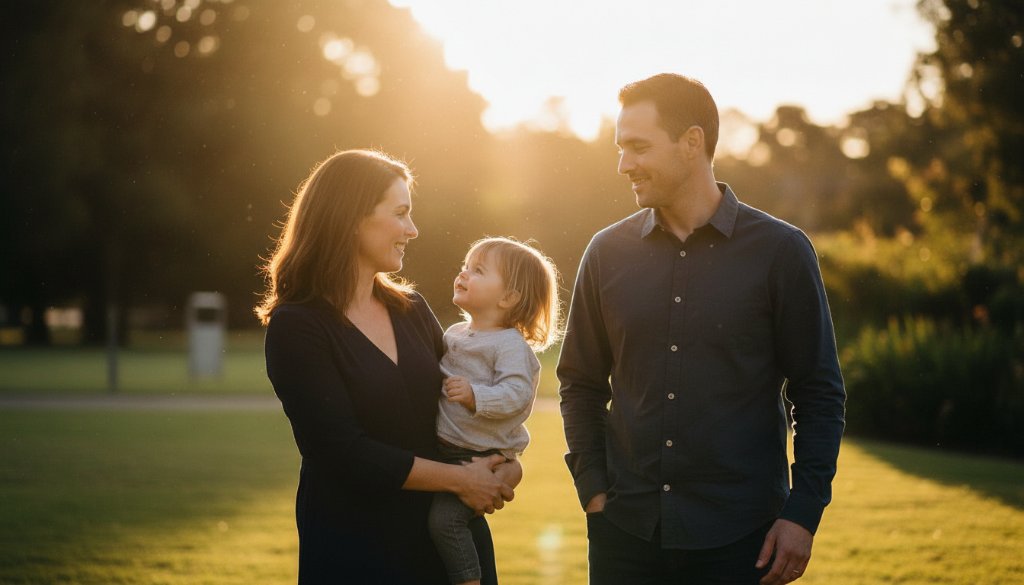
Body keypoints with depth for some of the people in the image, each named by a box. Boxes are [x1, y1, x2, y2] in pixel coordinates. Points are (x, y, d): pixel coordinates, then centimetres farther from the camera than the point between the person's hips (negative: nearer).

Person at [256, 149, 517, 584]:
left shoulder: (411, 310, 8)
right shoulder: (296, 328, -11)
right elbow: (346, 453, -18)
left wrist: (491, 472, -8)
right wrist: (460, 479, -13)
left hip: (447, 534, 6)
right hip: (355, 545, -5)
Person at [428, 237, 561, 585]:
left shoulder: (510, 344, -13)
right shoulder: (454, 334, 11)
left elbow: (516, 395, -26)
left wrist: (474, 395, -36)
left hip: (483, 459, -8)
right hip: (443, 452, 9)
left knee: (444, 517, -21)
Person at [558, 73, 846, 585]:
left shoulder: (780, 251, -3)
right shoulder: (608, 252, 5)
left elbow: (820, 394, -1)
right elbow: (581, 384, 12)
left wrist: (803, 514, -7)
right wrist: (593, 489, 2)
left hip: (740, 540, -2)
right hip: (625, 532, 2)